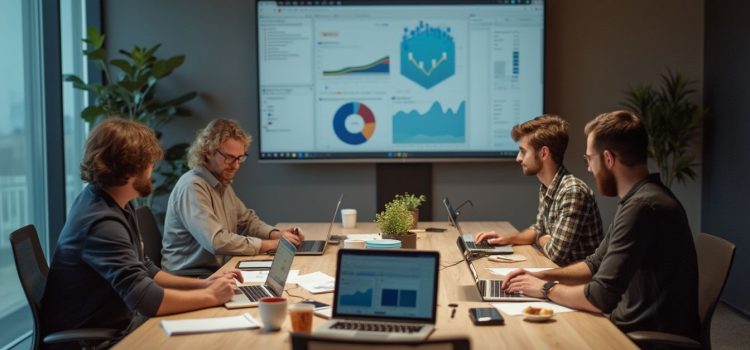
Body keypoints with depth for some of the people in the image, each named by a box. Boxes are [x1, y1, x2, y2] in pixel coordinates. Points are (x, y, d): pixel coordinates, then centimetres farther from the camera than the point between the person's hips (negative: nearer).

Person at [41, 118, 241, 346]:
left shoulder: (112, 201, 3)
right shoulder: (103, 223, -27)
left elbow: (143, 271, 11)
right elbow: (145, 298, -32)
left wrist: (202, 284, 0)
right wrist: (210, 296, -19)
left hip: (115, 323, 8)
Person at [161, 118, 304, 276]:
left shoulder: (223, 183, 11)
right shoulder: (192, 187, -18)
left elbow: (247, 220, 21)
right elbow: (217, 242, -27)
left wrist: (277, 235, 1)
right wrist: (271, 244, -21)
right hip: (189, 278, -9)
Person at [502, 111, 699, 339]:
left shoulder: (642, 207, -23)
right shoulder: (640, 198, 11)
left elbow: (601, 298, -23)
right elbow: (597, 264, 19)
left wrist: (546, 289, -7)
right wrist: (542, 276, 6)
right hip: (637, 323, 8)